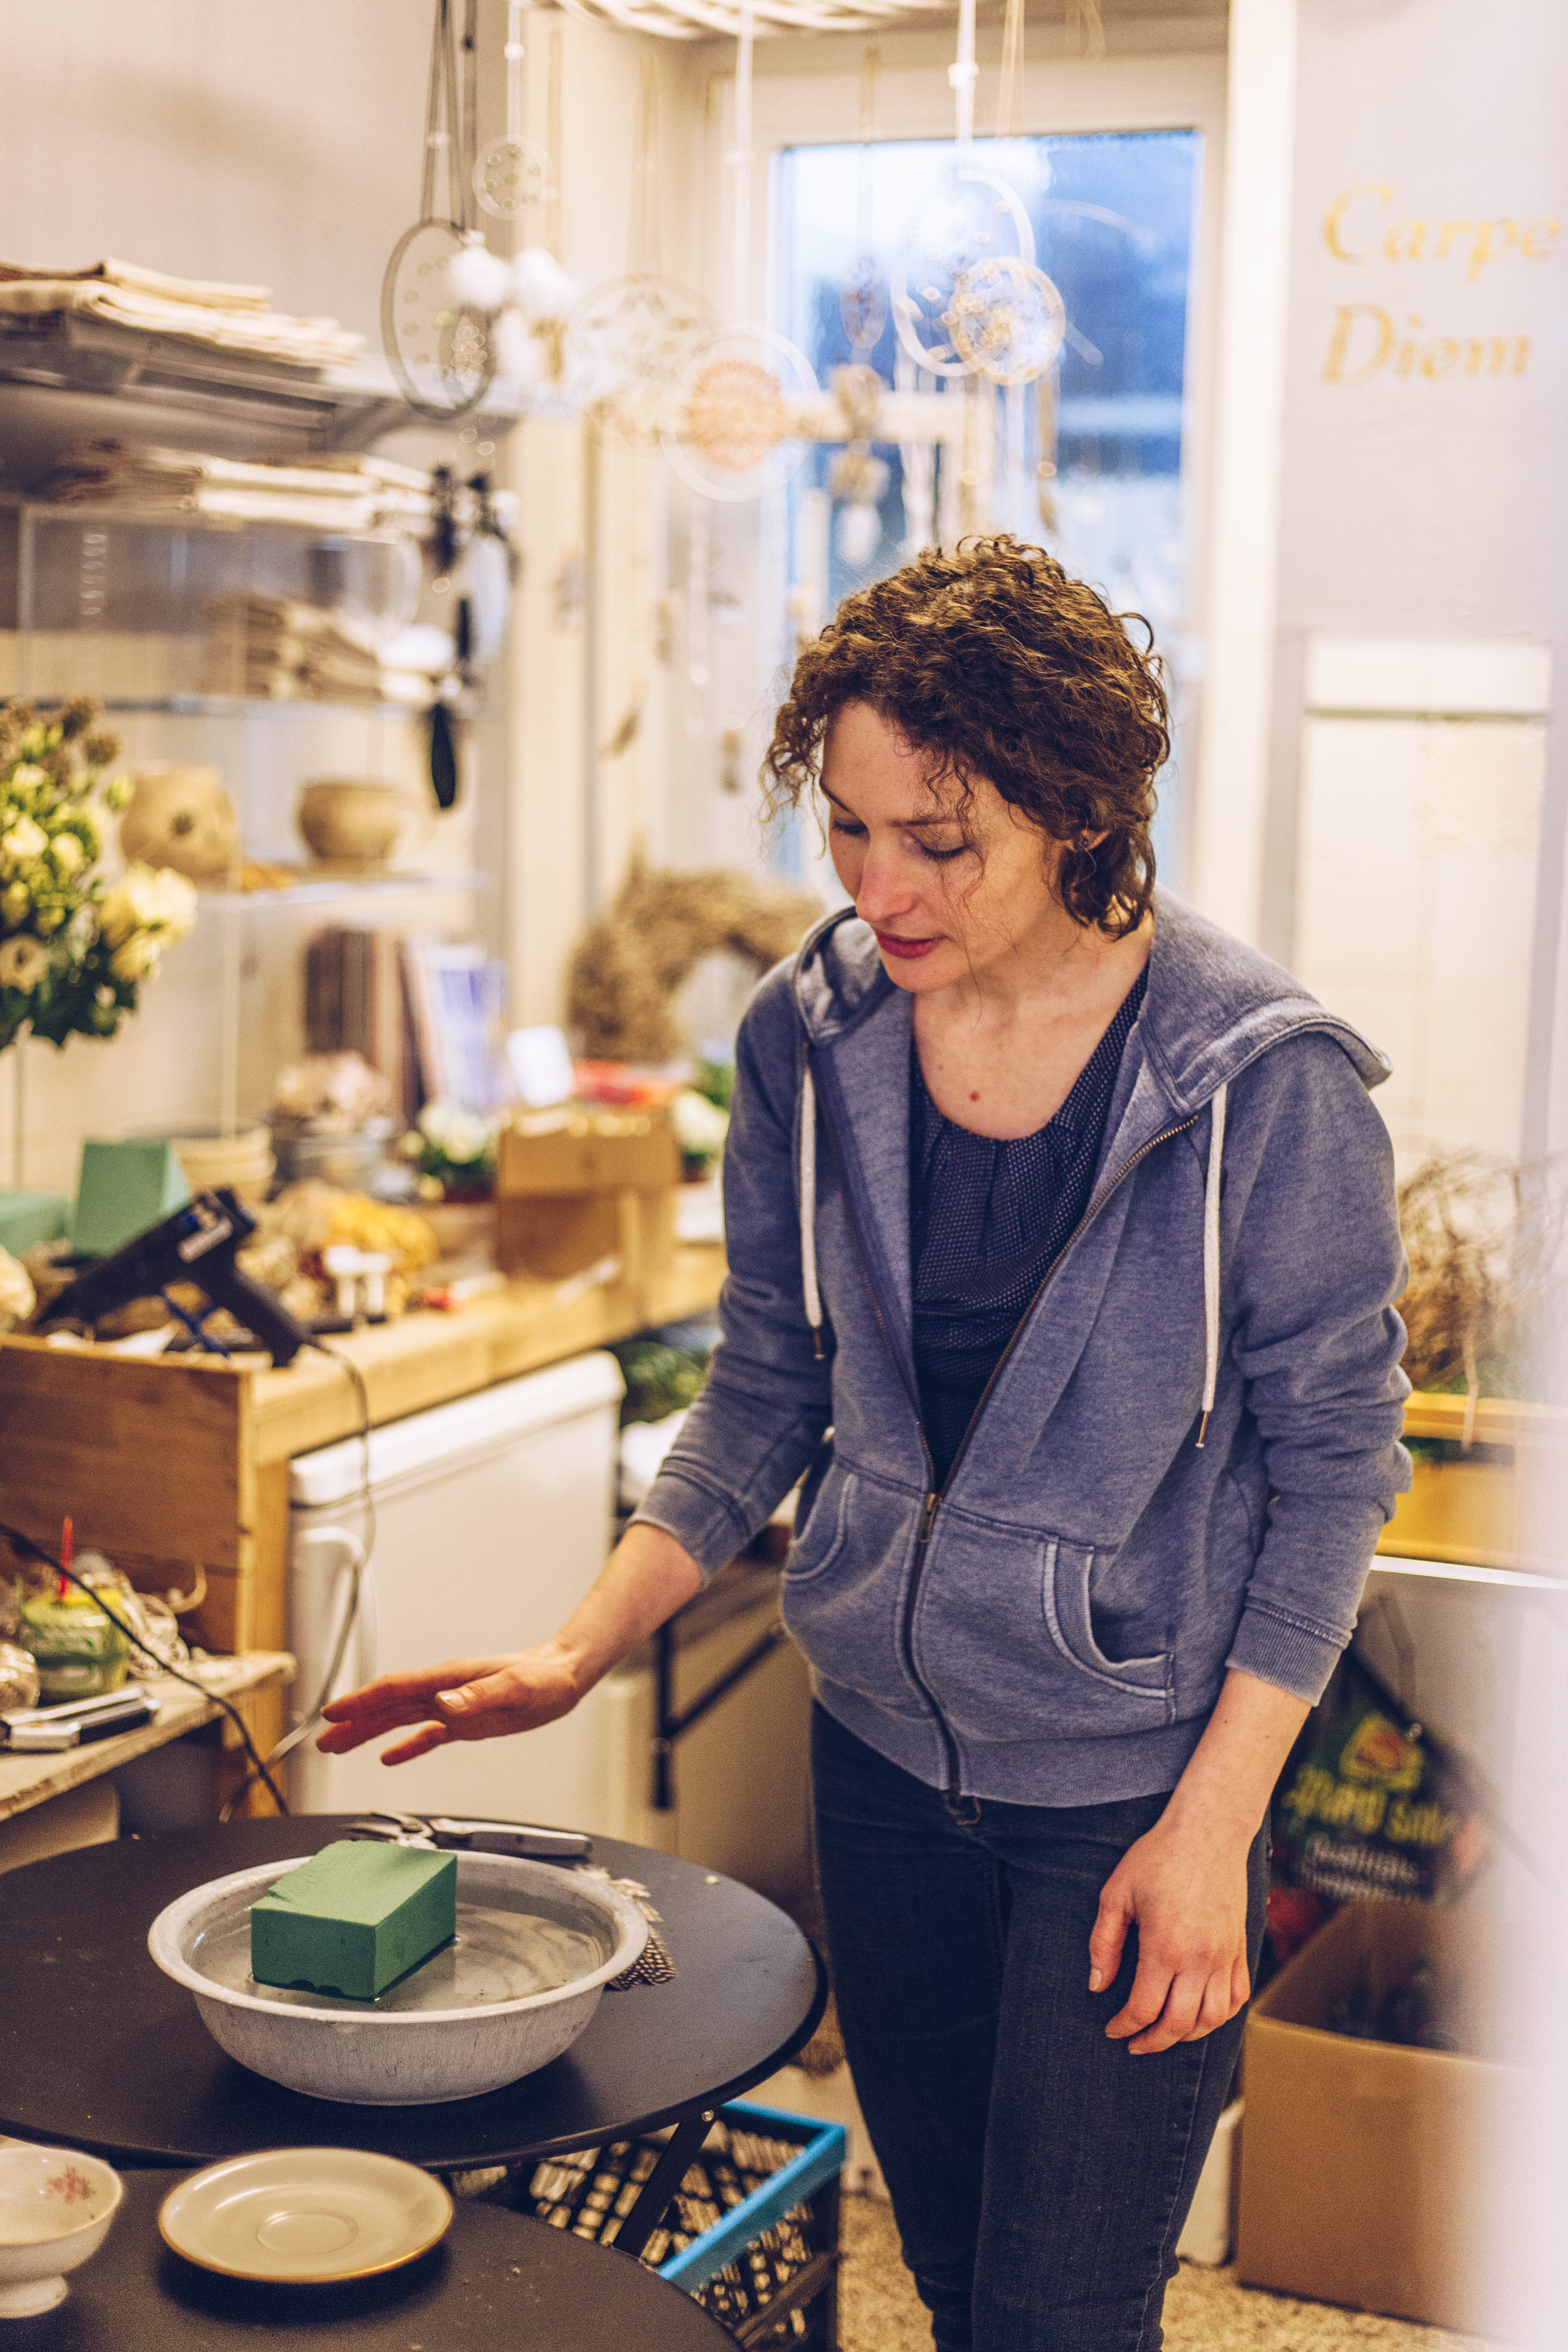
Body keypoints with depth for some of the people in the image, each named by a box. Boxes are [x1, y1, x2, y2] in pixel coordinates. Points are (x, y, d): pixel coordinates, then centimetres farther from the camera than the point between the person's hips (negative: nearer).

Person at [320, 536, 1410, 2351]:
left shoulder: (1267, 1082, -18)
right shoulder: (809, 1038, -5)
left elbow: (1332, 1461, -10)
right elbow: (766, 1390, 6)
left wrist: (1212, 1824, -12)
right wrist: (583, 1651, -3)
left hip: (1134, 1786, -4)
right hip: (885, 1756, 5)